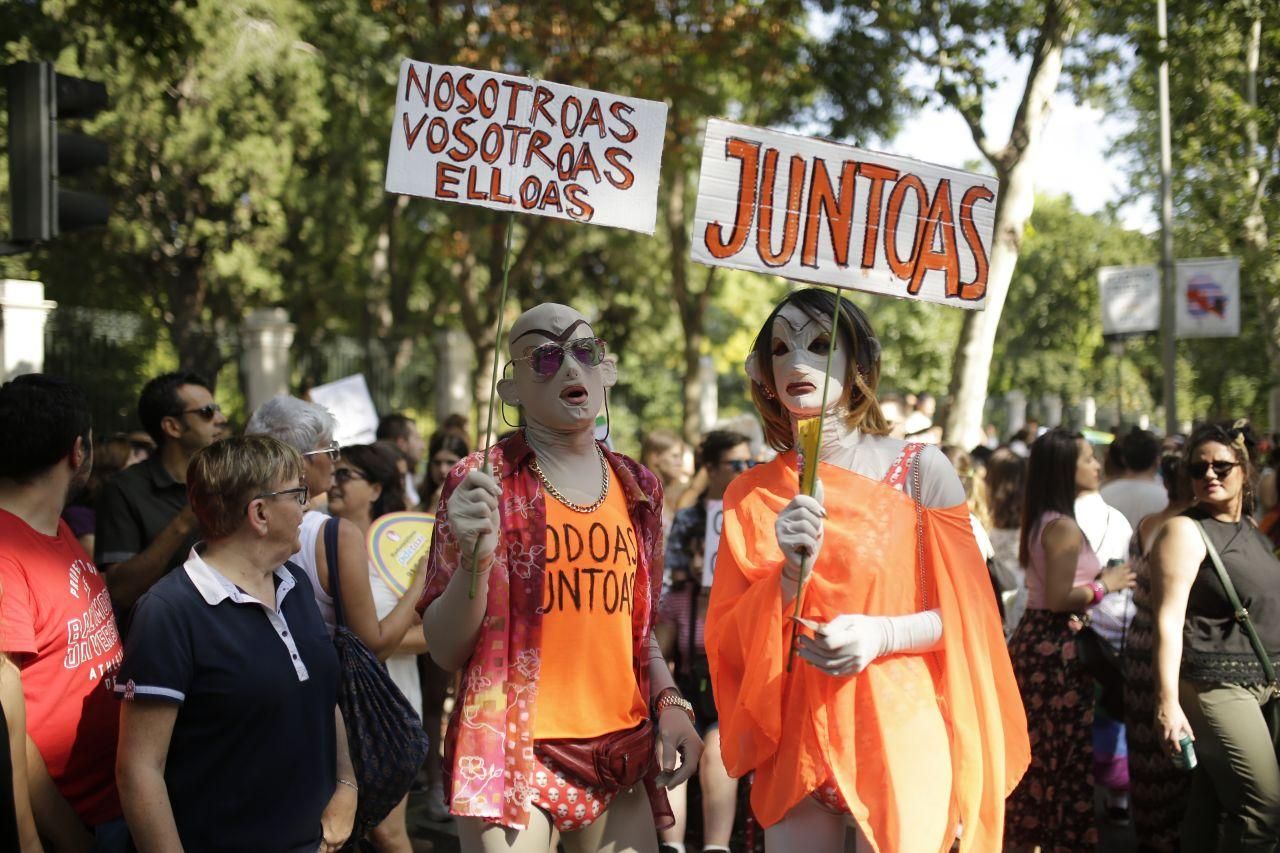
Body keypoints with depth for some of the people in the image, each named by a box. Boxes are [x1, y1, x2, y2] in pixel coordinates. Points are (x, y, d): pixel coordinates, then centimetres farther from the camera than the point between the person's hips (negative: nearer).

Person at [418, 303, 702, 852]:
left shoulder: (638, 488, 9)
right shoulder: (482, 483, -6)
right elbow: (446, 651, -8)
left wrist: (669, 703, 3)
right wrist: (475, 558, -23)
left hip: (620, 755, 5)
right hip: (510, 753, -4)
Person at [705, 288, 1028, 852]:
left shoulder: (921, 470, -3)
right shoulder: (750, 495, 4)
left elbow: (967, 613, 0)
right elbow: (732, 641, 2)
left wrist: (883, 634, -17)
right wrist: (791, 574, -15)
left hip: (902, 736, -2)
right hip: (795, 743, 2)